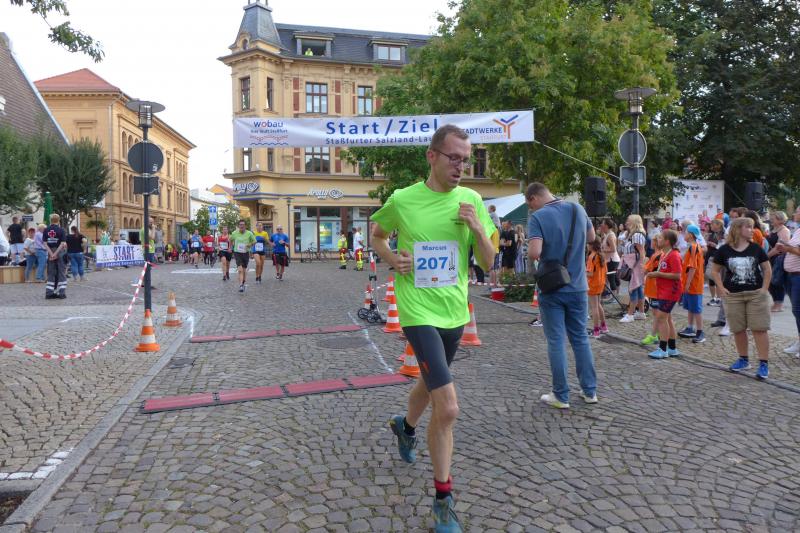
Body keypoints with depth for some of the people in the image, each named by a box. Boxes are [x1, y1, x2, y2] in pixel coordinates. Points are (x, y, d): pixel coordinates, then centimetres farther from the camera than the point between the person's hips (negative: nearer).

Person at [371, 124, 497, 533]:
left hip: (454, 312, 5)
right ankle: (444, 499, 7)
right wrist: (392, 259, -8)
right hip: (419, 312, -5)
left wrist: (478, 229, -16)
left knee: (430, 383, 26)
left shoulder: (471, 200, -1)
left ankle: (405, 426, 59)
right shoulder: (402, 200, -8)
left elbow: (488, 263, 2)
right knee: (448, 407, -13)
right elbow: (376, 234, 11)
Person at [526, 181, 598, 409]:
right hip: (577, 287, 5)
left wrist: (532, 251, -5)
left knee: (556, 342, 3)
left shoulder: (538, 217, -15)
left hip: (552, 289, -5)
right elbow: (592, 237, 19)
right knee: (581, 338, 15)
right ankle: (590, 391, 22)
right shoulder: (578, 209, 3)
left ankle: (561, 396, 9)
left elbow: (534, 253, -26)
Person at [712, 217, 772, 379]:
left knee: (759, 329, -3)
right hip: (733, 296, 0)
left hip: (756, 294, 0)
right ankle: (743, 359, 24)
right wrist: (722, 288, -2)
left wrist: (764, 288, -2)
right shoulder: (724, 250, -2)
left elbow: (767, 270, 7)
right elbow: (715, 271, 6)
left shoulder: (756, 248, 0)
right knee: (738, 329, 8)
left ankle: (764, 363, 2)